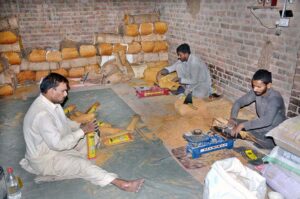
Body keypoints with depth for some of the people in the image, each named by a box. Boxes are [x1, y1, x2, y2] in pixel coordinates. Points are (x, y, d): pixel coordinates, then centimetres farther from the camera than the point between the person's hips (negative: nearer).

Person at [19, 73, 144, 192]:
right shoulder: (41, 114, -33)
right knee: (83, 165, -24)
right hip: (45, 158, -10)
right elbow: (58, 144, -31)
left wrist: (80, 127, -3)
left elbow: (64, 121, 14)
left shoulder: (51, 102, -3)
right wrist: (82, 131, -23)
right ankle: (122, 184, -25)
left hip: (55, 144, 10)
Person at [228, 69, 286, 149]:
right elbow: (239, 102, -4)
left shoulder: (275, 98, -31)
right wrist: (232, 118, -21)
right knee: (234, 123, -5)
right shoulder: (255, 92, -11)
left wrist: (243, 125, -43)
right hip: (261, 126, 6)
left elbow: (267, 120, -42)